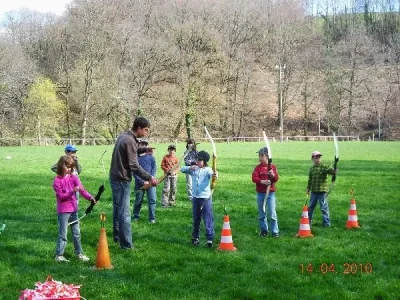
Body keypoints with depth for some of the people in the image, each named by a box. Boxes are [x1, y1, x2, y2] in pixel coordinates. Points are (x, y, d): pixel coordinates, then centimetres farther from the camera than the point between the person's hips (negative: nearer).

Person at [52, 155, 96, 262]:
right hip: (63, 211, -5)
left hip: (73, 209, 5)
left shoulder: (74, 177, 2)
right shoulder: (57, 180, -10)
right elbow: (61, 196, -15)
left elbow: (81, 189, -9)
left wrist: (90, 198, -26)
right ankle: (59, 255, 7)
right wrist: (72, 191, -29)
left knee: (77, 232, 13)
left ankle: (79, 253, 23)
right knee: (63, 234, -1)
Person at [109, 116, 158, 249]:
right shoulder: (130, 141, -20)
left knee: (117, 210, 20)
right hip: (122, 180, -10)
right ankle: (126, 244, -2)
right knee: (124, 213, -5)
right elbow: (134, 166, -22)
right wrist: (149, 177, -16)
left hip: (115, 178, 10)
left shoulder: (123, 136, 9)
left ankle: (117, 237, 31)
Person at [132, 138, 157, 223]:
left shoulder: (150, 156, 5)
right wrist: (143, 181, -13)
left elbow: (154, 168, 2)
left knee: (152, 200, -2)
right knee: (138, 200, 10)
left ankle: (152, 218, 6)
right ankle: (136, 216, 28)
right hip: (139, 183, -1)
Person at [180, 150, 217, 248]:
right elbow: (182, 169, 4)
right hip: (195, 197, 5)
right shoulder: (193, 169, 5)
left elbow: (211, 174, -29)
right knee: (196, 219, 16)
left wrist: (214, 175, -53)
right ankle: (195, 237, 29)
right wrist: (189, 168, -16)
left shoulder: (207, 170, -8)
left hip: (206, 197, -5)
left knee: (208, 219, -5)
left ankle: (210, 239, -2)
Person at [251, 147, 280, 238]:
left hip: (271, 193, -2)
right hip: (260, 194, 2)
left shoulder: (272, 167, 2)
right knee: (262, 214, 9)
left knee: (272, 214, -6)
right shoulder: (258, 167, 4)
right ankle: (264, 231, 20)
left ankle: (275, 232, 1)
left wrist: (273, 175, -23)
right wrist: (262, 181, -23)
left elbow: (276, 179, -2)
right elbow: (254, 178, -8)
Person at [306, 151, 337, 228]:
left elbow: (330, 170, -23)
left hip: (322, 191, -5)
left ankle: (327, 223, 6)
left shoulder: (324, 167, -6)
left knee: (324, 207, -2)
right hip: (314, 191, 5)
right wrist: (308, 189, 17)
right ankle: (308, 221, 32)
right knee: (310, 207, 17)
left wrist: (334, 171, -45)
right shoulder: (312, 169, 10)